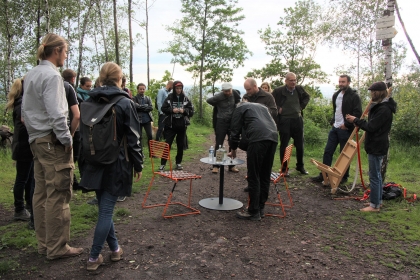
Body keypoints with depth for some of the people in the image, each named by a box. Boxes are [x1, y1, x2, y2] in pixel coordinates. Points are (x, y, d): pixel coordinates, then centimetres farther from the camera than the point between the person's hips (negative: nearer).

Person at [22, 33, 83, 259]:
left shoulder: (30, 75, 16)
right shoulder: (51, 75, -12)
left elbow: (25, 109, 21)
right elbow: (56, 113, -20)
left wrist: (33, 133, 22)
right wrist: (67, 140, -13)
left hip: (36, 140, 10)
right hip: (52, 141, -10)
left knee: (41, 193, 13)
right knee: (58, 195, -3)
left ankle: (44, 243, 23)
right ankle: (57, 247, 5)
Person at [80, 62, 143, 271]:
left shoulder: (89, 101, 5)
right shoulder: (125, 103, -10)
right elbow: (133, 138, -11)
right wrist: (138, 165, -1)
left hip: (94, 164, 5)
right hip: (116, 165, -5)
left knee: (104, 208, 15)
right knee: (106, 210, 3)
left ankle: (115, 249, 28)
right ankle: (94, 257, 9)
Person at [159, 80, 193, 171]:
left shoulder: (185, 99, 2)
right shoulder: (169, 98, -1)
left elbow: (191, 111, 2)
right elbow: (163, 109, -1)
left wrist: (184, 111, -16)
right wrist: (172, 110, -16)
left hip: (182, 126, 2)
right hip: (171, 125, -2)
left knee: (180, 145, 9)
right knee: (167, 144, -2)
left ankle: (178, 163, 23)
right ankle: (162, 164, 4)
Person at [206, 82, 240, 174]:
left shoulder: (234, 93, -3)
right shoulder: (218, 97, -15)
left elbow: (238, 99, 19)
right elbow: (208, 100, 1)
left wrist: (234, 106, 6)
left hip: (233, 121, 4)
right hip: (221, 122, -4)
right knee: (219, 145, -1)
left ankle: (232, 166, 18)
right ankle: (215, 166, 7)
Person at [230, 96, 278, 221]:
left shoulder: (240, 108, 19)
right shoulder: (262, 106, 36)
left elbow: (235, 130, 15)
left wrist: (233, 149, 28)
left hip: (258, 138, -6)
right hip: (273, 138, 7)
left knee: (253, 177, -2)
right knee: (265, 176, 12)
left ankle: (253, 212, 2)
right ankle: (261, 208, 20)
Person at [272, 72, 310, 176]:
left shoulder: (299, 89, 3)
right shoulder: (278, 91, -11)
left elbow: (307, 97, 21)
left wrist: (302, 106, 10)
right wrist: (278, 109, -7)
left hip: (297, 120, 4)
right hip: (284, 121, -4)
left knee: (300, 145, 12)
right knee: (284, 145, 3)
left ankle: (300, 166, 29)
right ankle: (284, 168, 14)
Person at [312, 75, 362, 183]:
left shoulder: (354, 96, -9)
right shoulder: (336, 95, 13)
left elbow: (358, 113, -15)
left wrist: (346, 125, -16)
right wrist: (333, 121, 13)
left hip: (345, 129, -7)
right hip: (335, 128, 7)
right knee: (327, 151, 5)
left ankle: (344, 176, 16)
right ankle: (323, 174, 12)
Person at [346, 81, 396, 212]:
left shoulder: (384, 109, -21)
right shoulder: (380, 106, 12)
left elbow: (371, 127, -22)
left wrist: (356, 120, -11)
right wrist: (358, 121, 0)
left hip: (377, 147, -11)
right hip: (376, 146, 11)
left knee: (374, 176, -3)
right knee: (377, 175, 18)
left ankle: (374, 205, 6)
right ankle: (378, 201, 29)